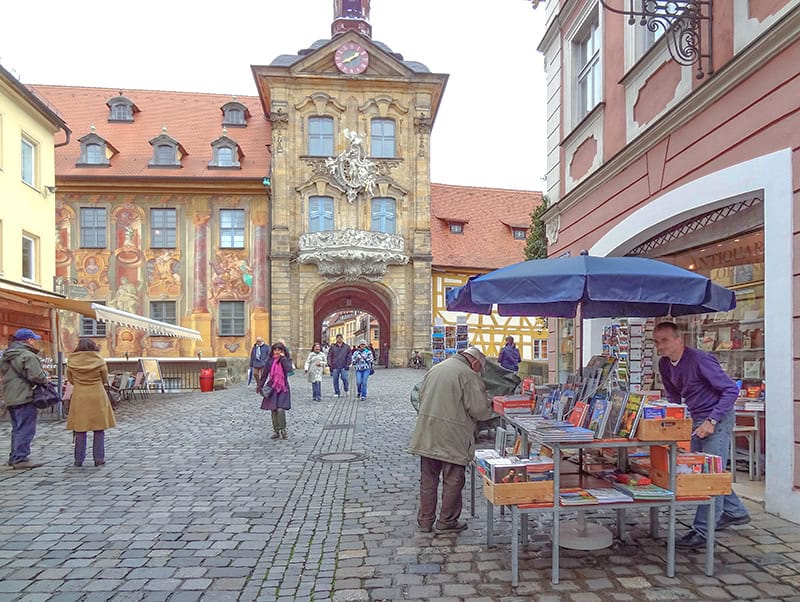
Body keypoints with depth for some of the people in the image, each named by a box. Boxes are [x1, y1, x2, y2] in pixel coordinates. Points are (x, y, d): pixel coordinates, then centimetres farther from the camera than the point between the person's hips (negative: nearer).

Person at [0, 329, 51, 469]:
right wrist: (45, 379, -4)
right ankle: (21, 458, -5)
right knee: (26, 429, -5)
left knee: (17, 428, 18)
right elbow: (36, 376, -22)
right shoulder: (28, 356, -16)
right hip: (25, 398, -10)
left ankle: (14, 457, 25)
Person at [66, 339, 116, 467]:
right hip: (97, 397, -1)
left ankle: (79, 459, 14)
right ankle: (99, 459, 8)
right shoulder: (99, 360, -7)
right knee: (99, 429, 7)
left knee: (80, 430, 10)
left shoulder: (71, 361, -3)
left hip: (79, 397, 1)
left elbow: (70, 380, 7)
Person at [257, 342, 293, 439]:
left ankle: (283, 430, -1)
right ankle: (276, 431, 18)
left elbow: (288, 369, -21)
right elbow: (264, 374, 10)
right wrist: (260, 386, 9)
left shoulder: (286, 360, 0)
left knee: (280, 409, -15)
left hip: (283, 388, -3)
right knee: (273, 410, 6)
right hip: (272, 388, 3)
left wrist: (283, 358, -16)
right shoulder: (270, 361, 5)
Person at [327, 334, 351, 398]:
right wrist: (330, 365, -2)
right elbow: (329, 356, 7)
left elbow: (349, 356, 9)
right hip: (335, 367, 1)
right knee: (335, 380, 4)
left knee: (345, 378, -11)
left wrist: (347, 364, -1)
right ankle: (336, 392, 17)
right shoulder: (332, 347, 8)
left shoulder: (347, 347, 8)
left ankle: (346, 390, 14)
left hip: (343, 367, -1)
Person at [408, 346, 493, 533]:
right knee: (453, 481, 9)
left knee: (428, 479, 15)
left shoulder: (434, 369, 13)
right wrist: (489, 410, 7)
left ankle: (425, 521, 24)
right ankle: (447, 522, 19)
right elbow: (479, 410, -13)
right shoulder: (469, 375, -10)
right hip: (453, 437, -6)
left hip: (427, 435, 7)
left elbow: (421, 397, 17)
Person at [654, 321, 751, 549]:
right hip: (696, 420, 9)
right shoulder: (665, 365, 1)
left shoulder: (700, 360, -23)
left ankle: (703, 532, -2)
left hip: (717, 419, -9)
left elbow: (731, 390, -21)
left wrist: (712, 421, -25)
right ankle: (735, 512, 36)